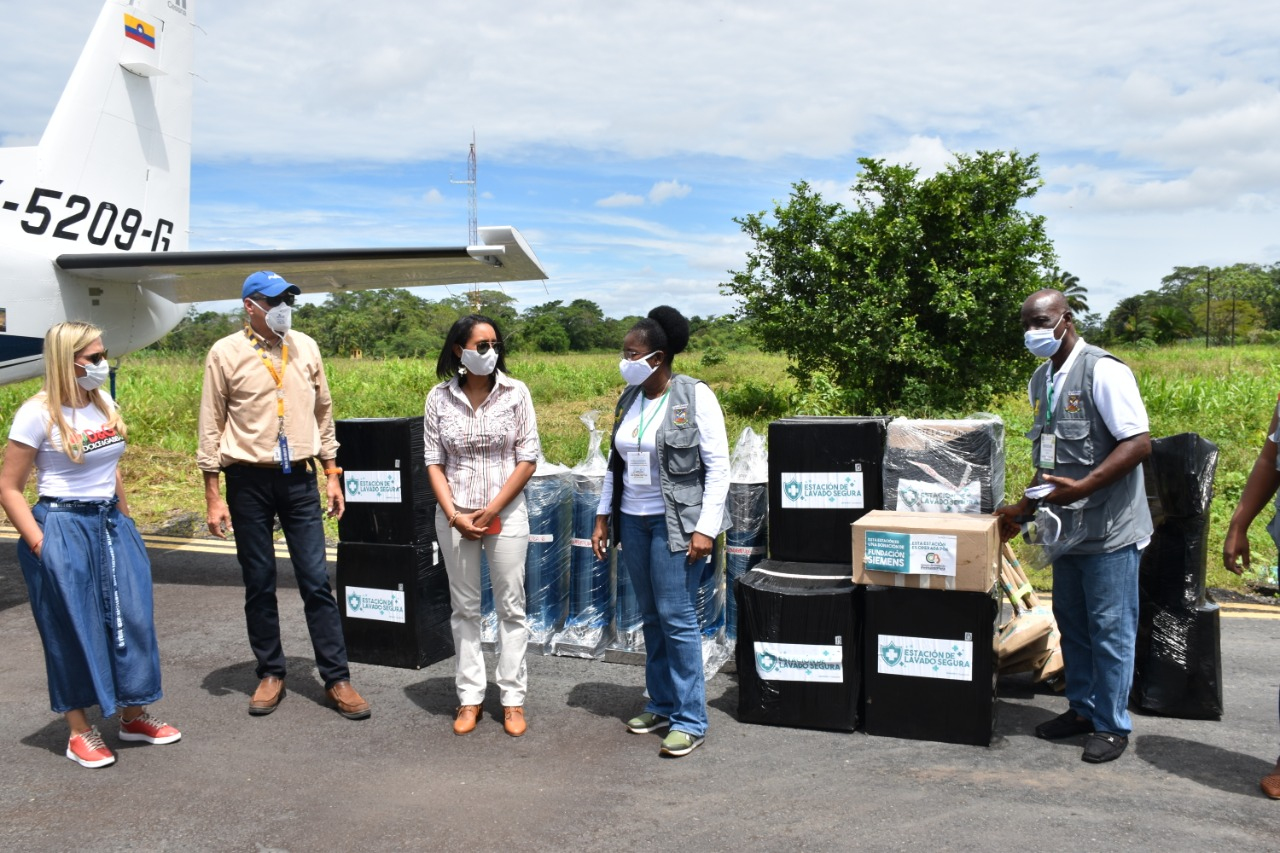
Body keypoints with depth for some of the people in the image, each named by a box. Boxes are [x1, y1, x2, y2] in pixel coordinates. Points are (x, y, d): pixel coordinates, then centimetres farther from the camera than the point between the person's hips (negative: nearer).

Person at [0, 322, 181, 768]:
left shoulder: (106, 404, 5)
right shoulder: (38, 414, -13)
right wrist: (40, 545, -13)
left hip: (112, 525, 6)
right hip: (64, 530, -6)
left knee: (131, 618, 7)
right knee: (74, 629, 4)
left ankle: (134, 715, 24)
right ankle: (79, 731, 19)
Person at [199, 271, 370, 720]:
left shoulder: (305, 347, 5)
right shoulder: (226, 353, -4)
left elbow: (323, 413, 12)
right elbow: (211, 428, -2)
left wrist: (332, 475, 9)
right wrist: (213, 497, -5)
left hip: (299, 480, 2)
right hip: (249, 481, -2)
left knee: (316, 581, 2)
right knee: (259, 584, 8)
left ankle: (337, 678, 9)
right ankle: (270, 674, 23)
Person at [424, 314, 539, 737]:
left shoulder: (515, 393, -4)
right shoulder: (439, 398, -1)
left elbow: (528, 459, -4)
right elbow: (434, 463, 2)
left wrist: (491, 511, -9)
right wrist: (454, 515, -9)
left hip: (507, 514, -1)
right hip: (455, 517, 1)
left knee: (511, 607, 5)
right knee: (464, 608, 10)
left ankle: (513, 698, 16)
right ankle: (470, 697, 21)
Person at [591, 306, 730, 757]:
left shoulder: (695, 396, -10)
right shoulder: (628, 399, 9)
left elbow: (718, 466, -11)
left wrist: (705, 528, -16)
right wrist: (603, 516, 13)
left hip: (676, 524, -6)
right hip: (633, 521, 6)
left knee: (677, 618, -6)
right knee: (652, 617, 12)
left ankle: (690, 721, 4)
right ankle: (662, 705, 24)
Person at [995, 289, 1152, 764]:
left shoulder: (1102, 371, -14)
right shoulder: (1041, 380, 11)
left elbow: (1139, 443, -19)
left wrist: (1081, 488, -26)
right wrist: (1025, 508, 13)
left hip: (1110, 530, -8)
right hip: (1068, 528, 8)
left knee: (1110, 629, 2)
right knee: (1071, 623, 16)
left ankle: (1112, 725, 14)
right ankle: (1082, 709, 31)